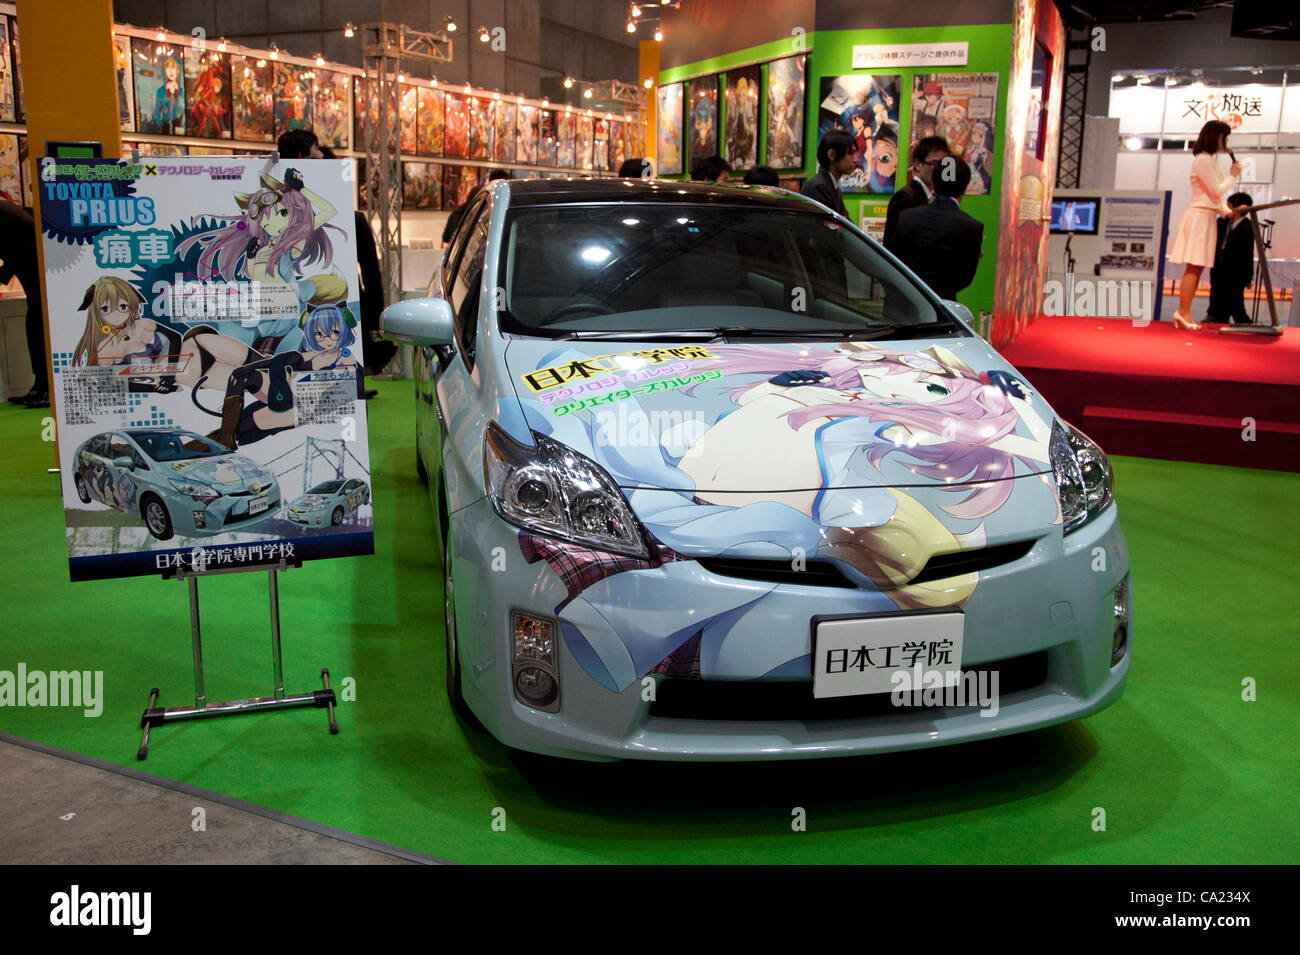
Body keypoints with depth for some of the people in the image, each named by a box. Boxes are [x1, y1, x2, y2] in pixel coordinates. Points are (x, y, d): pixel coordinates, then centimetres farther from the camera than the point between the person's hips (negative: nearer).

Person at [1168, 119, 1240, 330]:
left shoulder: (1209, 161, 21)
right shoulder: (1203, 160, -9)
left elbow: (1216, 196, 24)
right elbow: (1217, 191, -12)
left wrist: (1227, 211, 11)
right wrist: (1233, 176, 3)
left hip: (1207, 218, 10)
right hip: (1199, 217, -10)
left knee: (1197, 269, 4)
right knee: (1194, 268, -12)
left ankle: (1184, 314, 2)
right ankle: (1183, 312, -13)